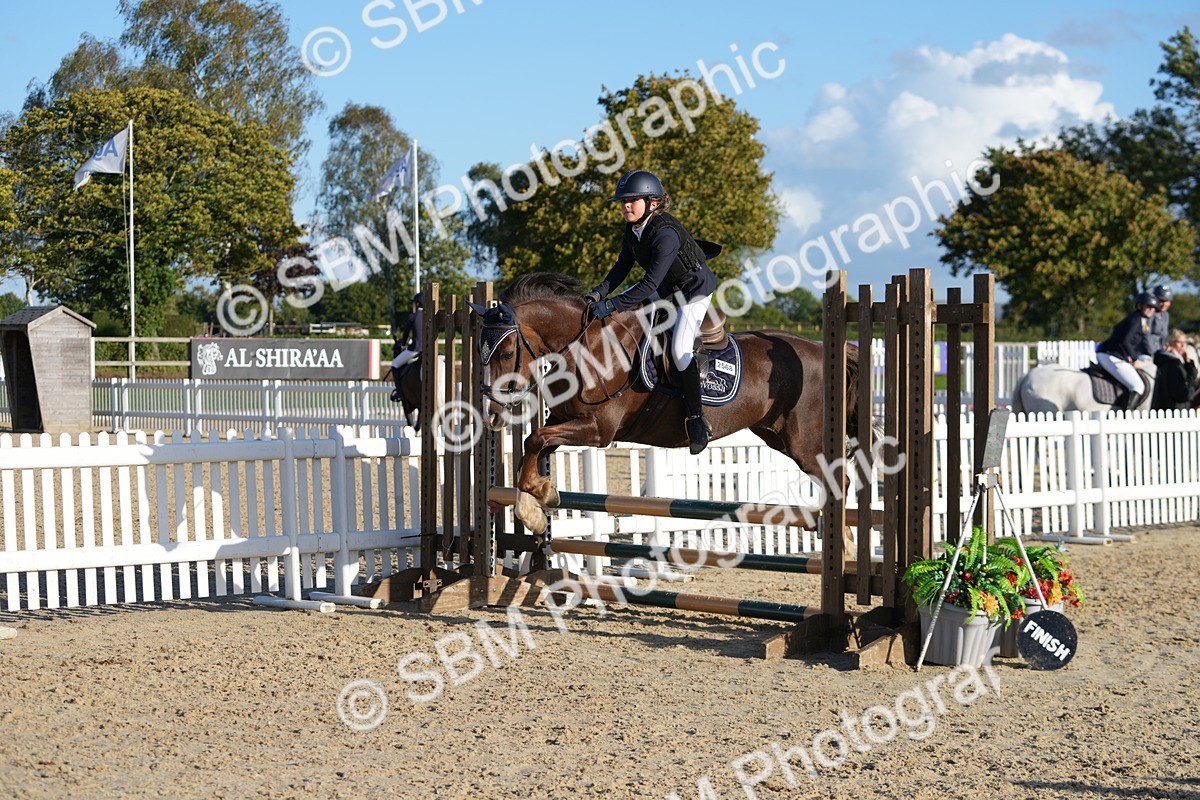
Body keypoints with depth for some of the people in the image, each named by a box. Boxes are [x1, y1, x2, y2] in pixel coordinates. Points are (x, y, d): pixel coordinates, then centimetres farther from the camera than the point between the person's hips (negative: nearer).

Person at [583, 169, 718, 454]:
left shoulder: (666, 233, -32)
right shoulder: (632, 230, -5)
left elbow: (650, 283, -36)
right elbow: (622, 267, 3)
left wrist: (611, 305, -38)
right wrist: (599, 293, -13)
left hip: (694, 292, -10)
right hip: (667, 291, 10)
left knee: (679, 348, -24)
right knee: (618, 312, 15)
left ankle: (697, 419, -18)